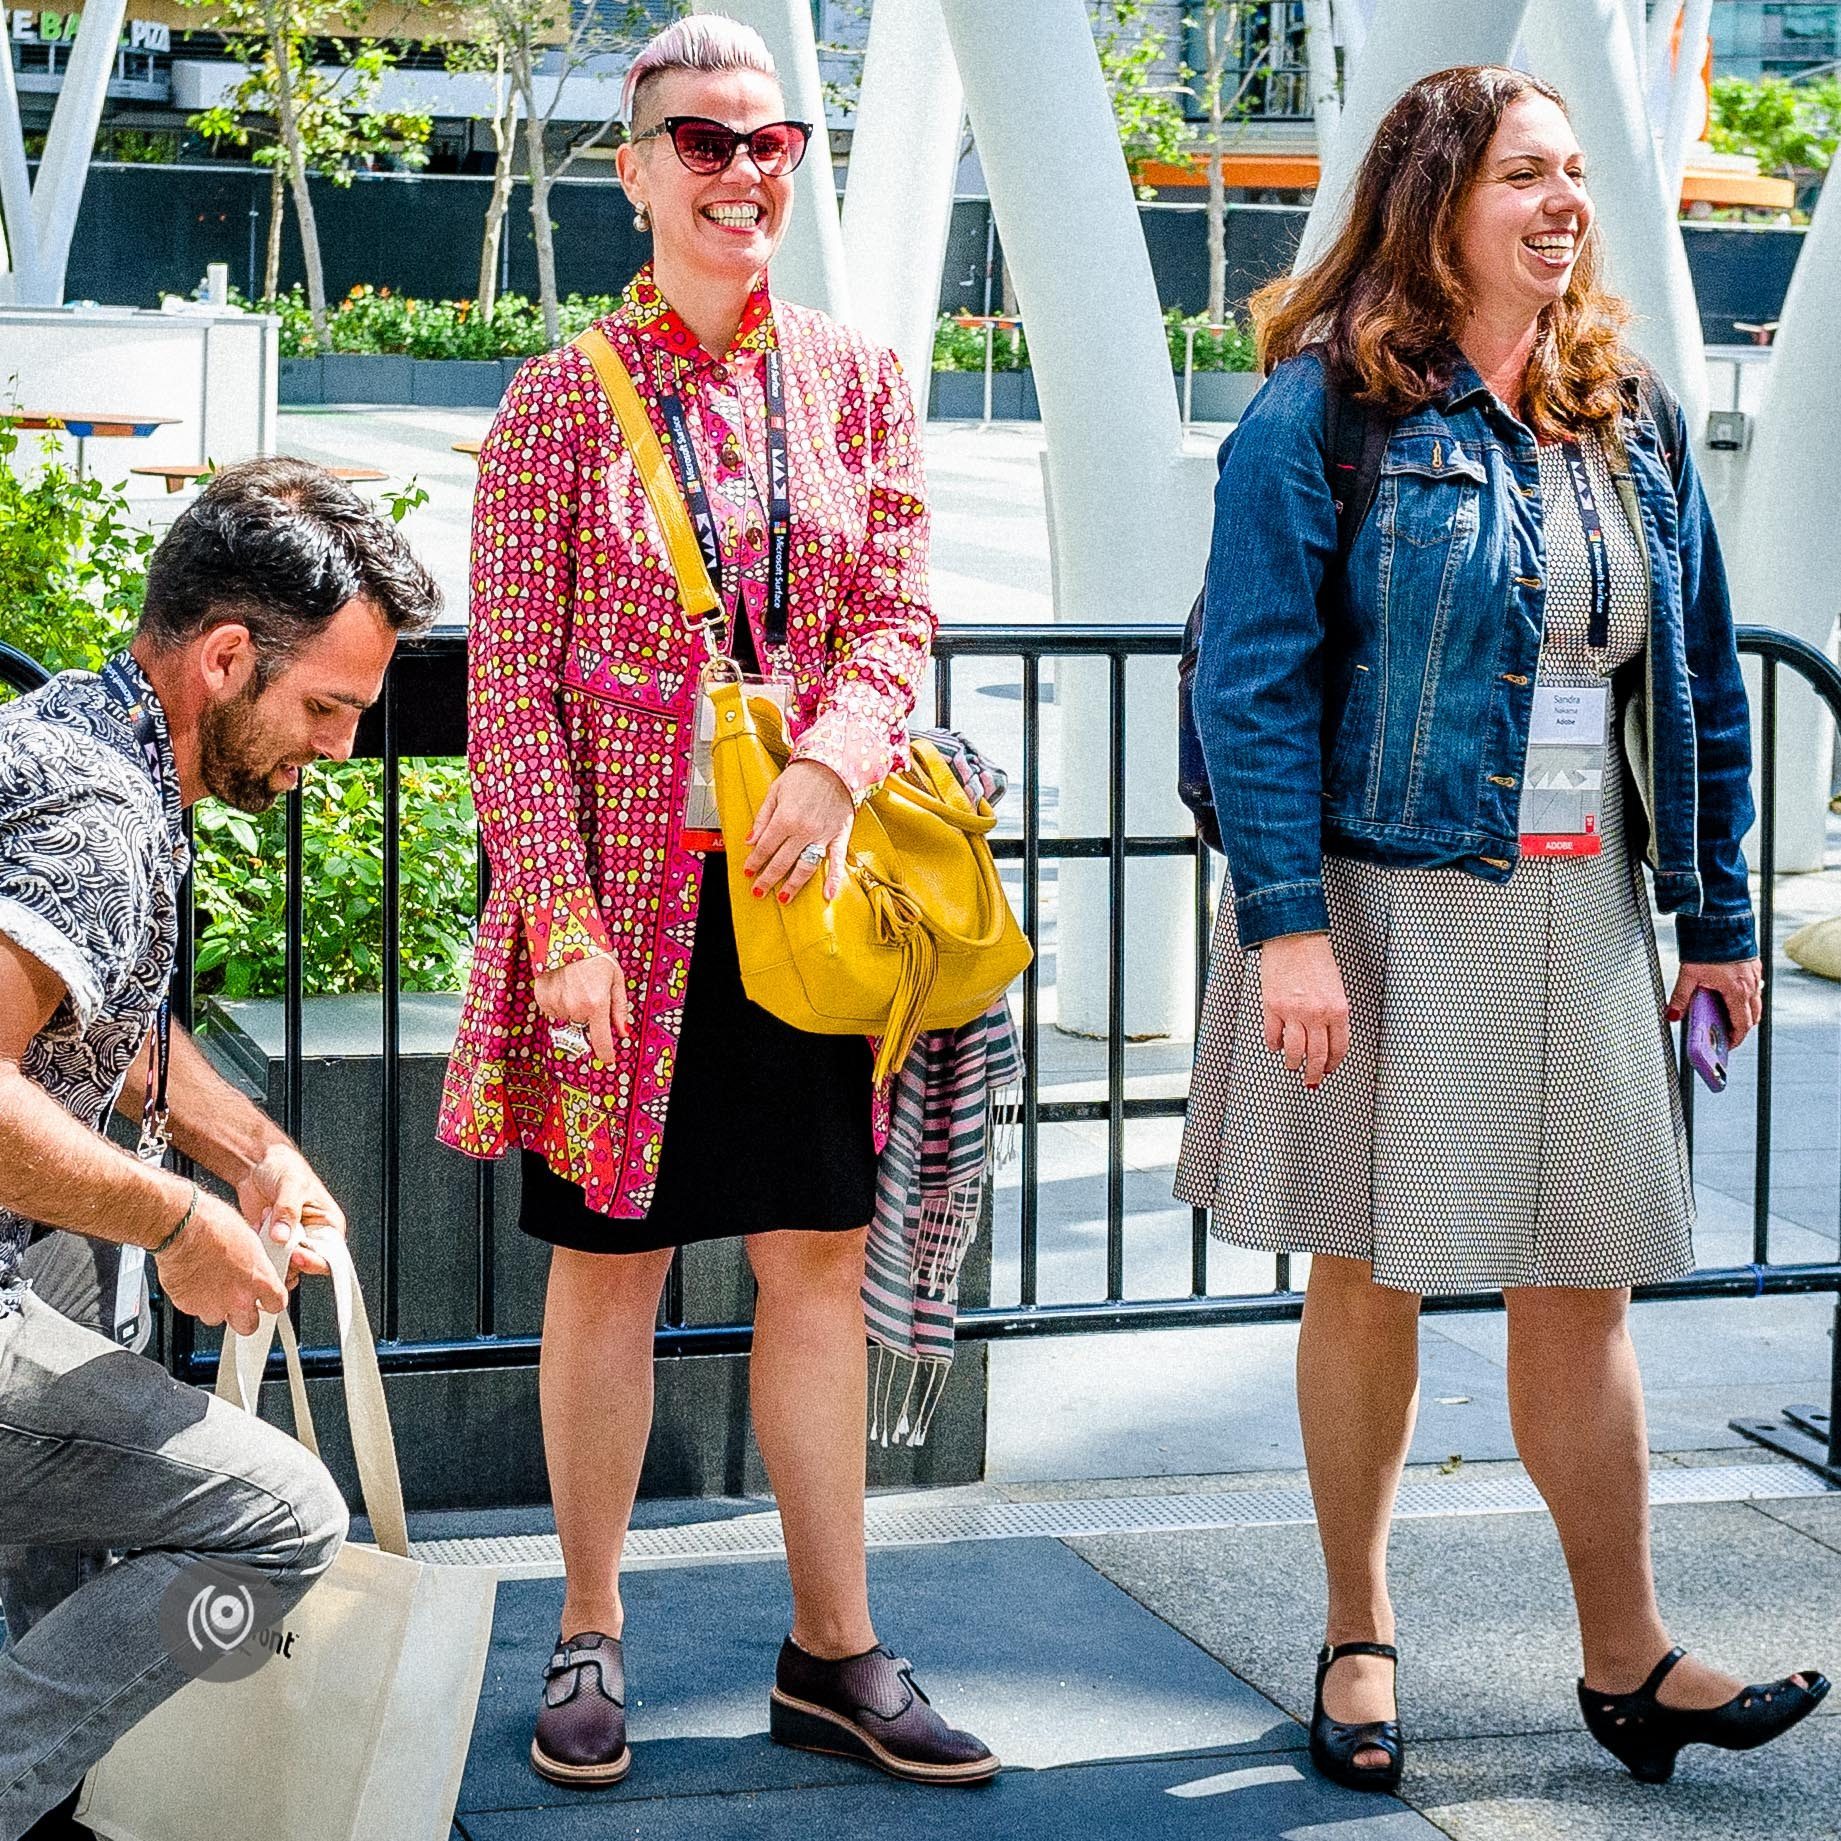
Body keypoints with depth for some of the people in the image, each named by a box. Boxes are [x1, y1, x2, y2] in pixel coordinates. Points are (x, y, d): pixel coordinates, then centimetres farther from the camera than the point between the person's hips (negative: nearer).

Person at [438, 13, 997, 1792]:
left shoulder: (854, 381, 8)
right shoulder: (563, 399, -2)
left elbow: (896, 611, 5)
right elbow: (512, 686, -5)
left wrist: (836, 750, -17)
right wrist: (563, 913, -13)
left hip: (799, 885, 3)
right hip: (624, 892, -3)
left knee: (820, 1260, 6)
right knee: (607, 1261, 6)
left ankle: (834, 1649, 15)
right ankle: (588, 1638, 19)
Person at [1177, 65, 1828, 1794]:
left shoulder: (1630, 421, 11)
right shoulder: (1328, 412, -6)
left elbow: (1701, 686, 15)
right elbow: (1254, 681, -11)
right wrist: (1284, 922, -18)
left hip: (1582, 912, 4)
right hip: (1386, 897, -4)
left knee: (1578, 1286, 6)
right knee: (1367, 1271, 5)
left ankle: (1625, 1659, 13)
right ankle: (1359, 1635, 20)